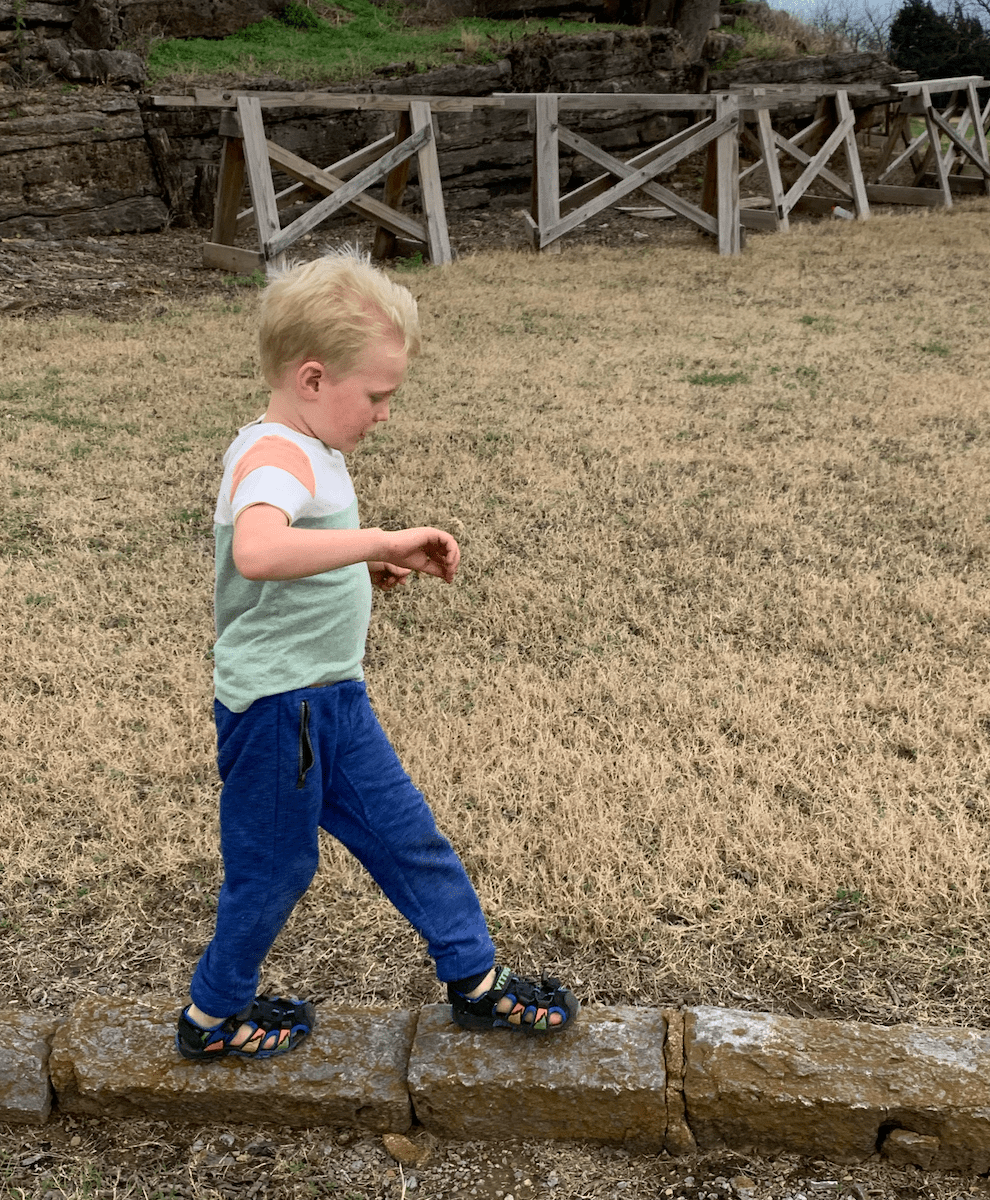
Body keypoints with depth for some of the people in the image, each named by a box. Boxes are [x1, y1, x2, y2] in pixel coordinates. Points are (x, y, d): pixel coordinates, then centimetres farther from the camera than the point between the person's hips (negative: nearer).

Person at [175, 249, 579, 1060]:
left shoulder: (313, 451, 10)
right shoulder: (276, 456, -23)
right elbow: (258, 551, -46)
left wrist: (367, 570, 7)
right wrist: (385, 541, -43)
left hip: (334, 698, 9)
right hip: (274, 706, -9)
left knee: (406, 833, 15)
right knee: (274, 868, 8)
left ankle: (476, 981, 30)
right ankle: (213, 1020, 31)